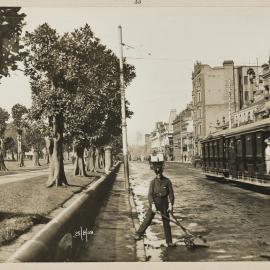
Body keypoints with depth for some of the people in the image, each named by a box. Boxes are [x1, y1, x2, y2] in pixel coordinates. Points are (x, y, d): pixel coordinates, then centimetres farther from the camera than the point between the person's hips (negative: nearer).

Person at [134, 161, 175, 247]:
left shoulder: (167, 181, -4)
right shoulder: (153, 182, -5)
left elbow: (171, 193, -4)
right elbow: (150, 194, -10)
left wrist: (170, 204, -15)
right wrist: (152, 204, -23)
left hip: (164, 204, 0)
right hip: (154, 202, 0)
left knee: (166, 222, 5)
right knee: (147, 220, -1)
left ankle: (169, 241, 15)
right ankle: (138, 234, 17)